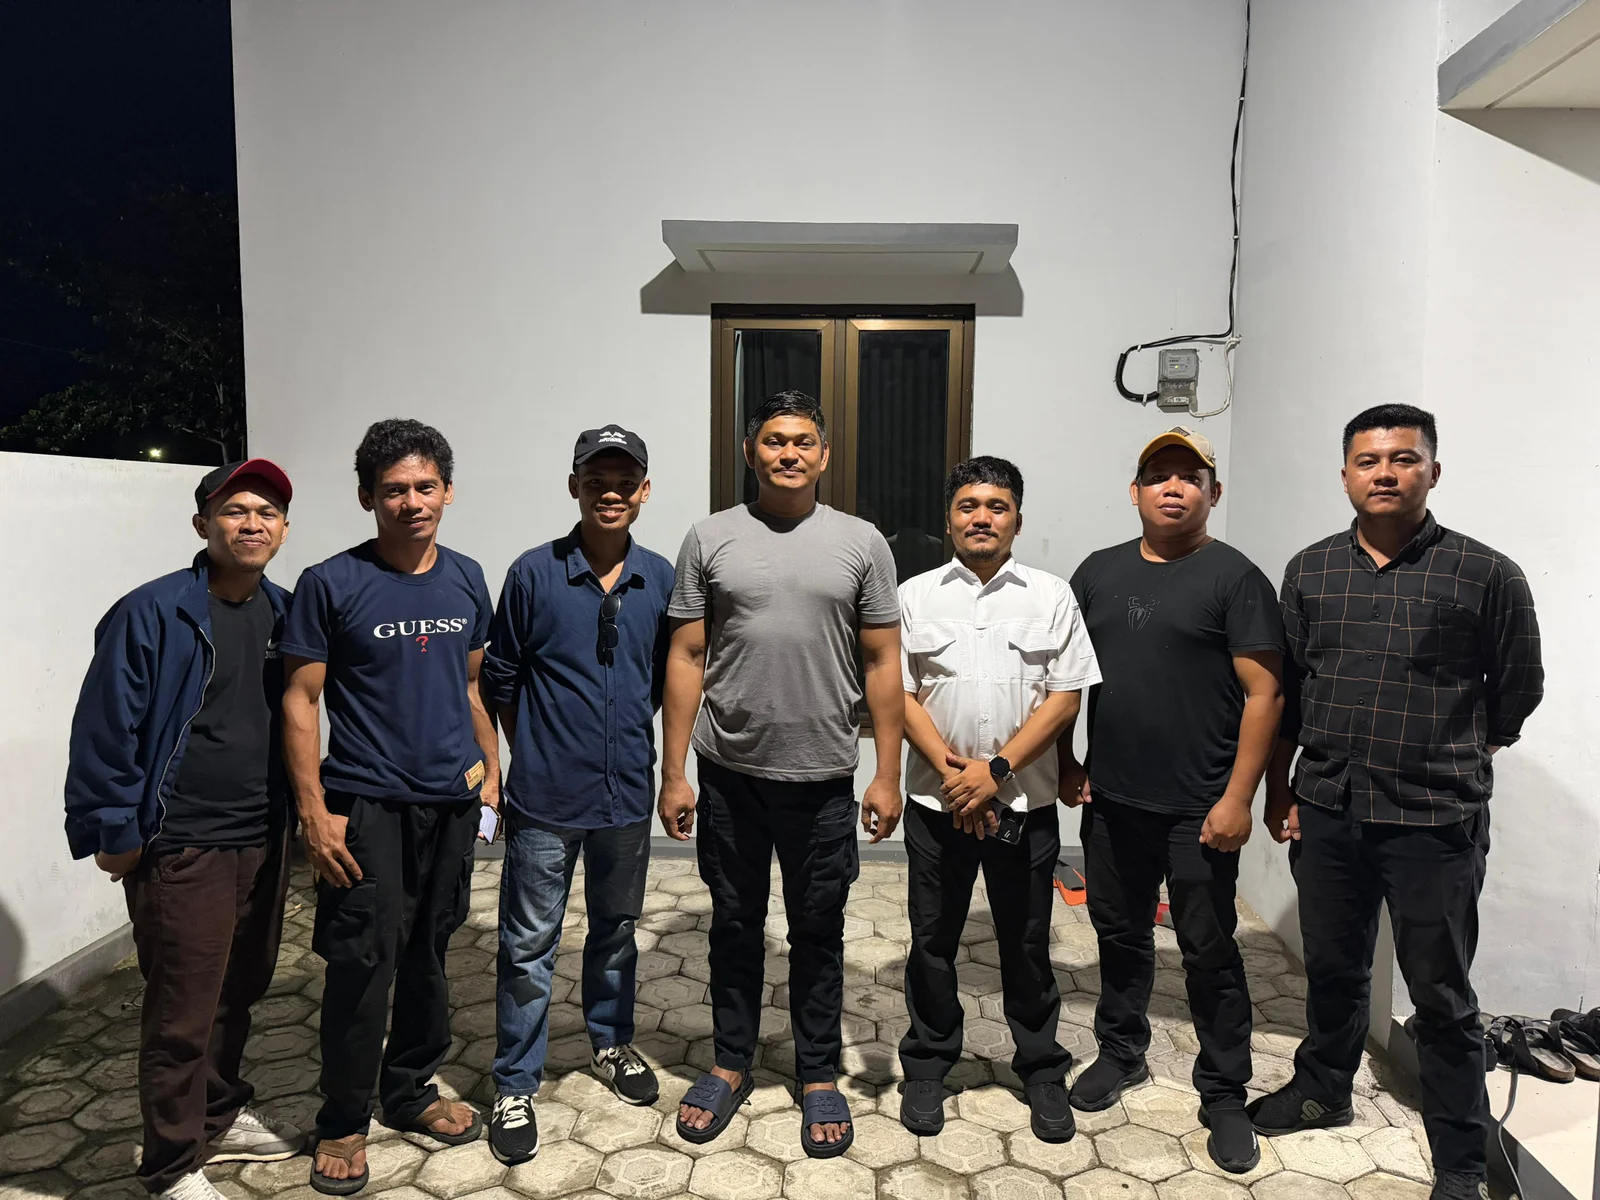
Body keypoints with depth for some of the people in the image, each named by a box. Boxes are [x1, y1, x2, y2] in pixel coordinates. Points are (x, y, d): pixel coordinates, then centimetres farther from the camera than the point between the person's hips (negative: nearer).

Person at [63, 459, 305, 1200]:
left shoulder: (284, 613, 5)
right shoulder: (152, 614, -13)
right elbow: (105, 731, -11)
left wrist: (297, 809, 13)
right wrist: (112, 833, -10)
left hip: (264, 841, 6)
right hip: (181, 850, -6)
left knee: (239, 992, 19)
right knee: (182, 1013, 5)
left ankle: (223, 1116, 40)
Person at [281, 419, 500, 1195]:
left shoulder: (466, 579, 6)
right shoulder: (331, 584, -8)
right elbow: (300, 698, -6)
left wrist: (490, 769, 10)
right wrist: (314, 811, -11)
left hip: (452, 802, 4)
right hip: (366, 804, -4)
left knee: (428, 953, 14)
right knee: (362, 964, 1)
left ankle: (411, 1092, 34)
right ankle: (344, 1123, 22)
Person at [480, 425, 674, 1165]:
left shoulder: (660, 580, -2)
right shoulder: (533, 575, -9)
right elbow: (499, 681, 0)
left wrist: (631, 743, 7)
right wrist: (537, 753, 4)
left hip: (627, 794, 3)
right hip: (545, 798, -3)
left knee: (616, 929, 21)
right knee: (528, 946, 7)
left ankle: (611, 1043, 42)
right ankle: (515, 1088, 23)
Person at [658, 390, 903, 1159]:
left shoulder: (861, 543, -1)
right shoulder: (710, 539, 0)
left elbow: (883, 664, 1)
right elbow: (686, 659, 0)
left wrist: (887, 775, -3)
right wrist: (673, 774, -2)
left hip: (822, 778, 0)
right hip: (730, 775, 1)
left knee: (818, 933, 14)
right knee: (735, 926, 16)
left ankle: (818, 1076, 32)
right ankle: (731, 1065, 35)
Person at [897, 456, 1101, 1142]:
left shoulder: (1052, 597, 1)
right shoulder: (915, 596, 2)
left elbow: (1065, 698, -4)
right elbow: (899, 693, -2)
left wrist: (996, 770, -13)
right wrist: (951, 770, -13)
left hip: (1024, 803, 0)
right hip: (936, 800, 1)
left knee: (1027, 944, 12)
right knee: (932, 940, 12)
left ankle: (1042, 1071, 31)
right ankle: (927, 1066, 30)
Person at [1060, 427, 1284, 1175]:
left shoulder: (1233, 577, -7)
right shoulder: (1099, 571, 7)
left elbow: (1264, 692, -10)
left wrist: (1238, 797, -14)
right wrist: (1064, 762, 6)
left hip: (1198, 809, -4)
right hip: (1111, 800, 4)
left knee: (1209, 952, 7)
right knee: (1120, 934, 18)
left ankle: (1224, 1097, 24)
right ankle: (1121, 1053, 37)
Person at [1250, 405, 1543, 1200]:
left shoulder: (1486, 575, -7)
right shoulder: (1310, 570, 4)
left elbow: (1517, 690, 4)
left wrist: (1453, 762, 11)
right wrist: (1280, 790, 9)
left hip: (1435, 823, -3)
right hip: (1326, 814, 3)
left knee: (1441, 995, 9)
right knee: (1333, 968, 20)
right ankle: (1323, 1089, 42)